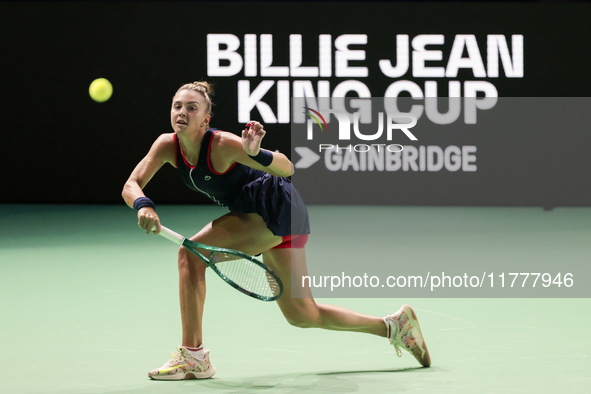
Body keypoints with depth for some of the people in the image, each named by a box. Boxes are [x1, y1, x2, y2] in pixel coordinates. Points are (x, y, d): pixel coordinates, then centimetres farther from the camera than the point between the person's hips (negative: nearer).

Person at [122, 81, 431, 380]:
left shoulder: (221, 145, -26)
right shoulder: (168, 145, -7)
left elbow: (286, 168, -27)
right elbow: (131, 185, -12)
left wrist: (256, 153, -47)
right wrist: (143, 205, -34)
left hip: (278, 209, -8)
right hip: (258, 220, 8)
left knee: (191, 253, -21)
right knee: (302, 316, 14)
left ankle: (193, 357, -16)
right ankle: (394, 326, 28)